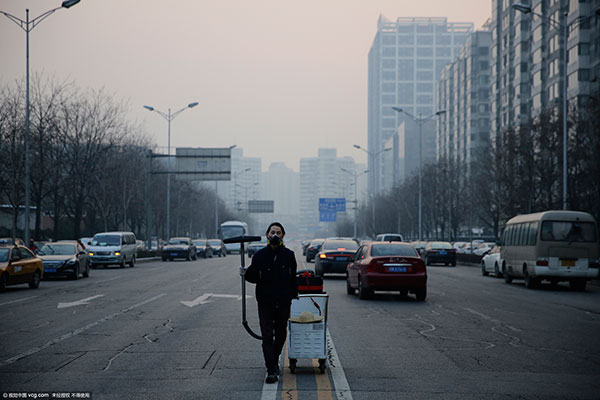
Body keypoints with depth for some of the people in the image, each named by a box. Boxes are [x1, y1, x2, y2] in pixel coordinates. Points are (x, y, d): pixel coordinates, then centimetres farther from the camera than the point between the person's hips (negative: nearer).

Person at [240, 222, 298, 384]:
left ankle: (274, 361, 35)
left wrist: (294, 294, 20)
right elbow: (254, 278, 7)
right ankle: (271, 371, -8)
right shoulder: (259, 255, -1)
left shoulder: (288, 255, 2)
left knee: (280, 335, 13)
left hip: (284, 303, 2)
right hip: (265, 303, -2)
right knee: (267, 337, -7)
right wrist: (245, 274, -8)